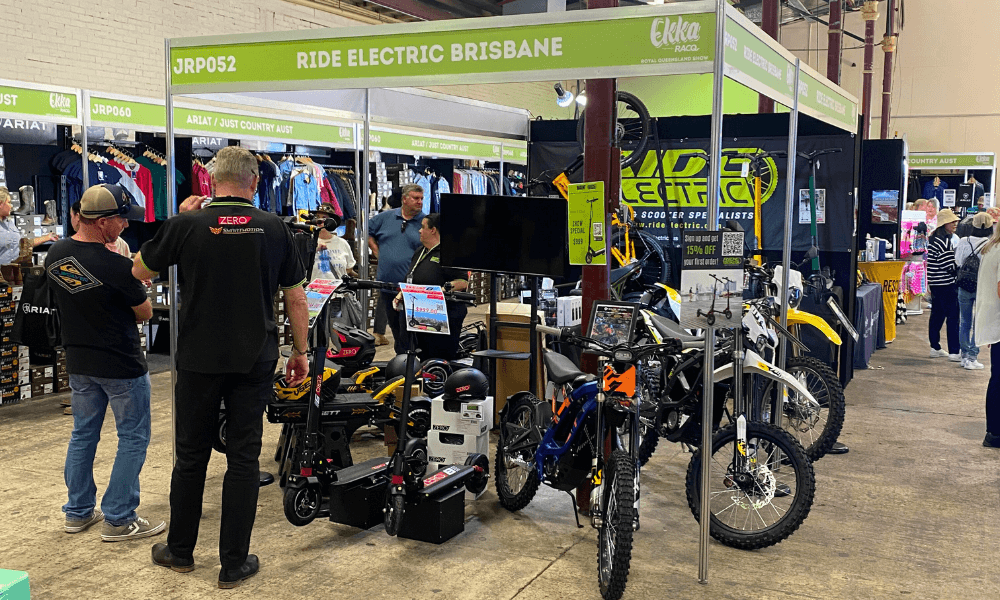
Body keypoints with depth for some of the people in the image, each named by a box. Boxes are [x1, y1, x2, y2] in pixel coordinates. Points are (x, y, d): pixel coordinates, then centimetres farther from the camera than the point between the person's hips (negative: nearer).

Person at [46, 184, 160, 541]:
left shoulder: (54, 255, -2)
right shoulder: (116, 267, -23)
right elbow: (145, 313, -9)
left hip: (78, 361, 7)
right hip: (121, 364, -7)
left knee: (83, 434, 19)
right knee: (133, 438, 5)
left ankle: (78, 512, 29)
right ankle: (119, 520, 8)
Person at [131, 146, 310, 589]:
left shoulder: (186, 226, -7)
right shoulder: (274, 229, -3)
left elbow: (140, 271, 8)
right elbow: (295, 298, 1)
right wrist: (300, 351, 12)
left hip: (199, 358, 0)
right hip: (255, 361, 1)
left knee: (191, 455, 14)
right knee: (244, 458, 7)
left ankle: (180, 550, 29)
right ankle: (234, 563, 13)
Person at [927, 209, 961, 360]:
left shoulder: (933, 239, 12)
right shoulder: (945, 241, -18)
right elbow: (950, 266, -19)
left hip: (935, 284, 10)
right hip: (946, 284, -10)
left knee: (937, 315, 15)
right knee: (953, 317, -6)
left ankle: (935, 348, 21)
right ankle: (954, 351, -6)